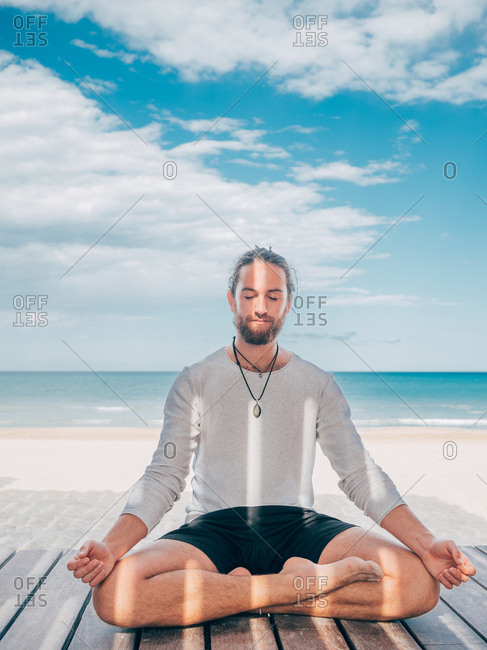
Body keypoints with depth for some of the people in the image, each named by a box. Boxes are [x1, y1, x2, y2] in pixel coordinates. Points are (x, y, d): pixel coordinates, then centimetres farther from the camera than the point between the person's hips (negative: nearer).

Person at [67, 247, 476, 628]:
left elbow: (361, 475, 4)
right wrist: (112, 547, -19)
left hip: (297, 525, 1)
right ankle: (303, 583, -22)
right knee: (114, 593, -32)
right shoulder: (194, 383, 7)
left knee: (421, 583, -25)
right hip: (214, 528, 0)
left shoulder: (319, 386, 11)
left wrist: (425, 543, -13)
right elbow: (163, 478, 0)